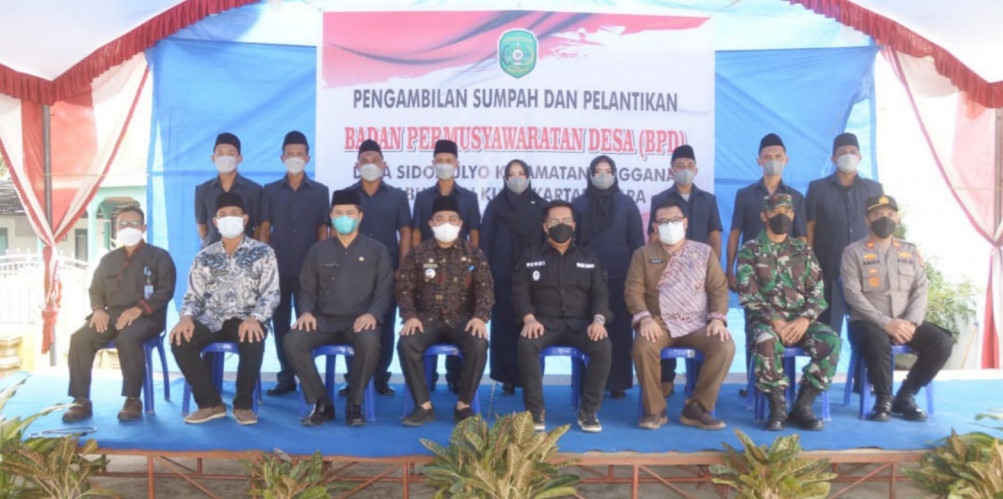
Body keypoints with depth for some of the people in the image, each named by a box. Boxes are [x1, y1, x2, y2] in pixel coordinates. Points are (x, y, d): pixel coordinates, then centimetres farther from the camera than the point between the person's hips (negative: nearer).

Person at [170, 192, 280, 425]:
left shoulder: (263, 253, 4)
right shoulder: (204, 257, 12)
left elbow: (270, 294, -5)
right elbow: (193, 296, 10)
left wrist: (254, 318, -24)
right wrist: (186, 317, -14)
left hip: (246, 319, -3)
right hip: (213, 319, 3)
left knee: (253, 341, -37)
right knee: (180, 340, -25)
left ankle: (243, 404, -14)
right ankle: (210, 402, -8)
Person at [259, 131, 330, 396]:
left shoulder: (320, 191, 5)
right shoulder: (270, 191, 9)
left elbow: (323, 230, 5)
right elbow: (264, 229, 8)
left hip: (309, 268, -2)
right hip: (278, 266, 2)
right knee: (280, 322, 5)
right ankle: (286, 375, 13)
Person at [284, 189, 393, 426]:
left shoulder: (377, 250, 10)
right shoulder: (318, 251, 16)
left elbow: (384, 290, 2)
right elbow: (307, 289, 13)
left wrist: (373, 314, -17)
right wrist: (306, 311, -9)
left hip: (360, 320, -2)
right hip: (324, 320, 3)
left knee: (369, 342, -37)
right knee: (293, 340, -27)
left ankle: (355, 404, -14)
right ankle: (321, 403, -11)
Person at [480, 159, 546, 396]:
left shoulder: (541, 205, 12)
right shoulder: (496, 205, 10)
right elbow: (485, 240, 6)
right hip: (503, 275, 0)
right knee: (504, 325, 0)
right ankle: (508, 378, 7)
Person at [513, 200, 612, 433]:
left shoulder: (589, 258, 15)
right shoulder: (531, 257, 11)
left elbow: (601, 293, 7)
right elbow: (519, 292, 2)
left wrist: (598, 320, -14)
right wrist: (529, 318, -17)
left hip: (580, 322, 1)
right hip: (544, 322, -1)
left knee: (603, 346, -29)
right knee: (526, 343, -34)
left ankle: (588, 411, -14)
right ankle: (535, 411, -20)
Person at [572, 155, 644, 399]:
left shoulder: (626, 203, 7)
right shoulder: (579, 204, 8)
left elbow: (637, 241, 7)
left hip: (620, 277, 0)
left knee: (619, 328, 1)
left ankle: (617, 382, 9)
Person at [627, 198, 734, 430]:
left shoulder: (704, 252, 12)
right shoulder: (643, 254, 9)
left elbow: (719, 288, 7)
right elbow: (633, 290, 1)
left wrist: (718, 317, -9)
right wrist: (645, 318, -16)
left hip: (697, 324, 1)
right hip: (659, 323, -1)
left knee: (725, 346, -27)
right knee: (643, 347, -33)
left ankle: (697, 408, -13)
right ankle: (654, 410, -13)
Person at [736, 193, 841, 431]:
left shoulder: (803, 251, 15)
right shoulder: (750, 251, 4)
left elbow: (817, 292, 6)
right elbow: (748, 295, -6)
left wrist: (804, 320, -13)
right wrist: (775, 321, -18)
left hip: (800, 320, 3)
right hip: (765, 320, -3)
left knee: (831, 341, -27)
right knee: (766, 341, -38)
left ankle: (803, 405, -16)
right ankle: (777, 407, -21)